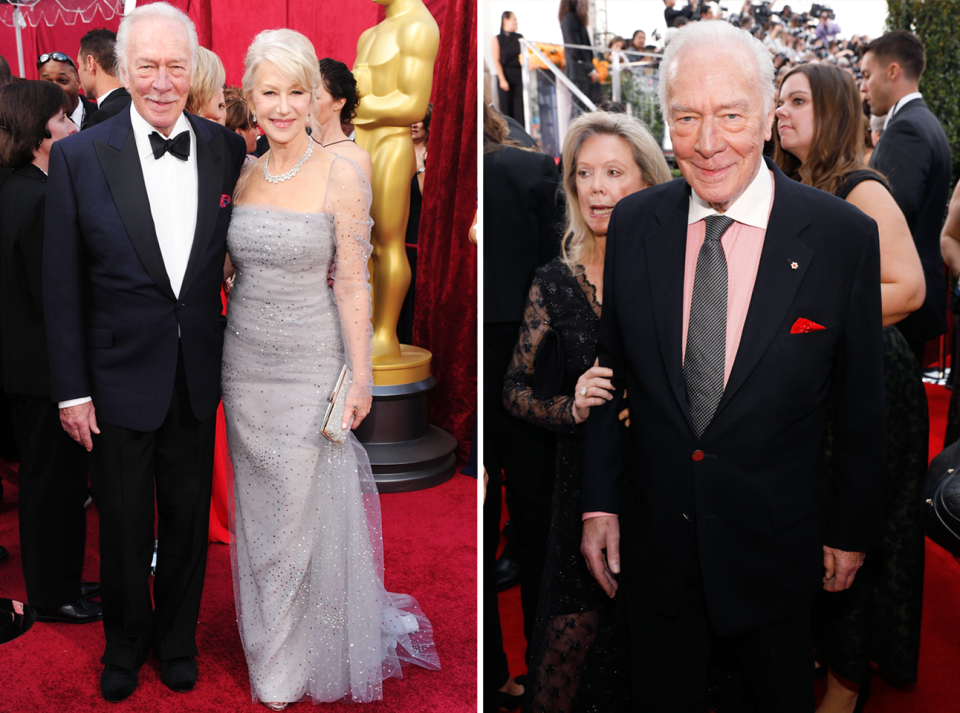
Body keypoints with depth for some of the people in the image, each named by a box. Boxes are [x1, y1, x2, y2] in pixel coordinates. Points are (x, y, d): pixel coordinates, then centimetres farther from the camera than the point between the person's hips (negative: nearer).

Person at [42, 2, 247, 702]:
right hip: (120, 377, -2)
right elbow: (62, 284, -6)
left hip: (198, 380, 2)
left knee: (189, 519, 16)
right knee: (124, 526, 14)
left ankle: (177, 639, 38)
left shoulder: (227, 150, -2)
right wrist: (71, 389, -6)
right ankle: (126, 645, 37)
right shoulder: (79, 156, -9)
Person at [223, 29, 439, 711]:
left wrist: (360, 375, -10)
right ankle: (269, 646, 35)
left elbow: (353, 284, -10)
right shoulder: (245, 176, 3)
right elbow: (240, 271, 12)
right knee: (258, 509, 15)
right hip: (245, 365, 5)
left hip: (309, 367, -5)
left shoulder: (341, 176, -11)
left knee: (306, 510, 7)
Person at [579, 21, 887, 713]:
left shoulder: (844, 235, -13)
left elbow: (861, 402, -5)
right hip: (654, 538, 2)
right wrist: (600, 501, 1)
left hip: (776, 542, -1)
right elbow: (609, 372, 2)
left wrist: (853, 529, 2)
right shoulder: (632, 223, -5)